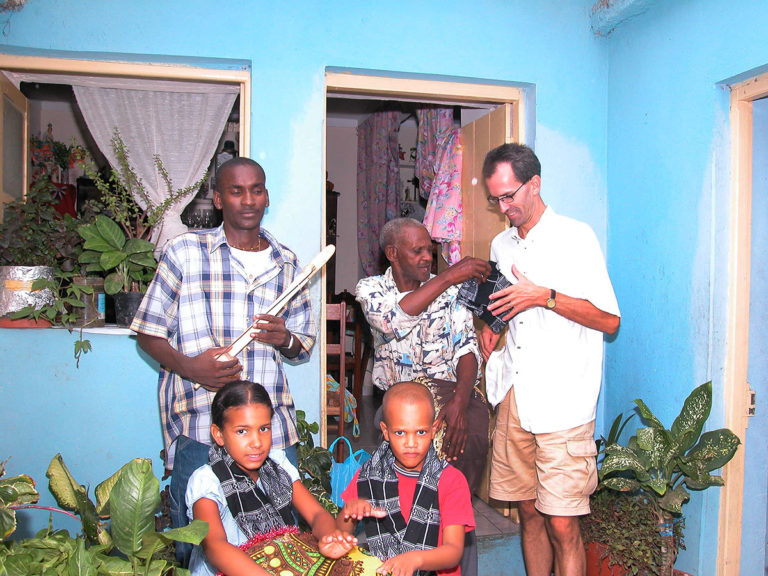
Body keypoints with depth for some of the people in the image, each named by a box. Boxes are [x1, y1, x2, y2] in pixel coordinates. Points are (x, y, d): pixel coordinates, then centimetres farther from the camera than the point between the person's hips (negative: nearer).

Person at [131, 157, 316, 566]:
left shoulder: (287, 264, 14)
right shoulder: (184, 252, 5)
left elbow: (303, 347, 20)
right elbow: (149, 333, 6)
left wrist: (286, 340, -4)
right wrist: (187, 366, -13)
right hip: (199, 426, -2)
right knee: (195, 547, 1)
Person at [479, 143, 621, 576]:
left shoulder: (576, 237, -4)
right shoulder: (501, 244, 16)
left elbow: (610, 320, -7)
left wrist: (544, 296, -16)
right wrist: (490, 328, 7)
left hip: (562, 404, -6)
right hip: (514, 399, 6)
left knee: (561, 524, -5)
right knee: (528, 513, 11)